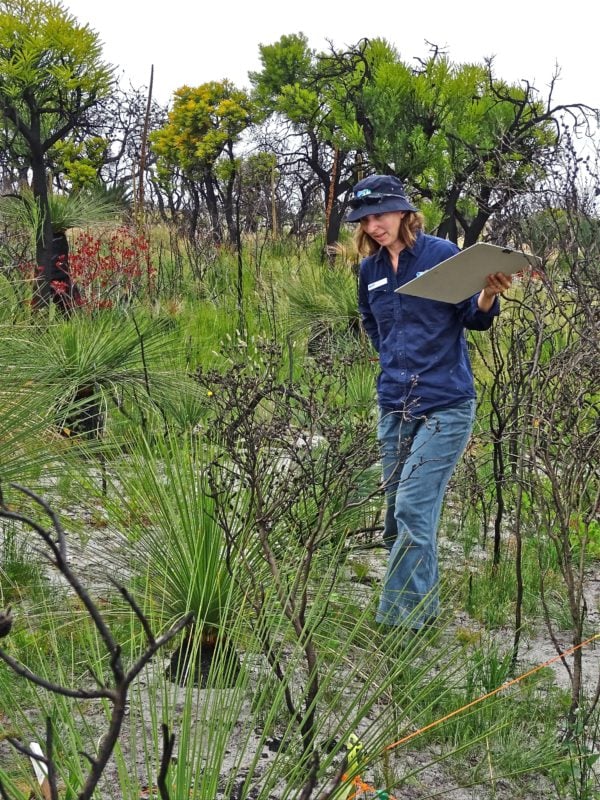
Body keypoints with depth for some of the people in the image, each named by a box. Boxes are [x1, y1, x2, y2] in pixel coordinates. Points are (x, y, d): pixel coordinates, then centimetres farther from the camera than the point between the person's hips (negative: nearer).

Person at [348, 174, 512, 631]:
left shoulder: (442, 254, -8)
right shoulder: (371, 269, 8)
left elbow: (475, 319, -4)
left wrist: (489, 294, -23)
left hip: (446, 404, -6)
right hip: (395, 406, 6)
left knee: (413, 509, -13)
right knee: (399, 514, 11)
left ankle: (401, 621, -7)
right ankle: (423, 608, 27)